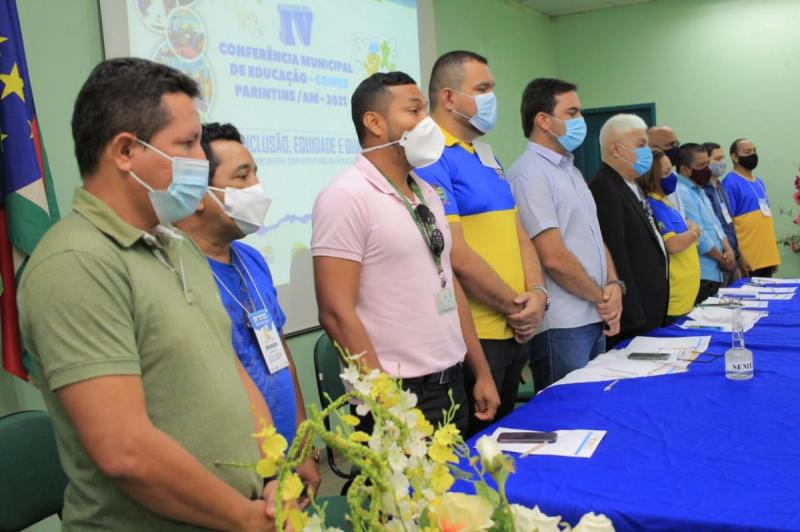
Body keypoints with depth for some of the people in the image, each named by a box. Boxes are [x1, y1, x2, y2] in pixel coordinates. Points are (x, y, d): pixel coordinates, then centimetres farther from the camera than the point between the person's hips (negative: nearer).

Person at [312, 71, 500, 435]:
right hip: (399, 392, -7)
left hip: (452, 383, 7)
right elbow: (337, 313, -17)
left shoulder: (428, 194, 11)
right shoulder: (346, 197, -13)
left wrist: (482, 372, 14)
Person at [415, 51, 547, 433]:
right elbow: (456, 257, -20)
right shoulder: (432, 160, -15)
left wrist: (537, 293, -4)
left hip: (513, 332, 9)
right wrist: (517, 306, -10)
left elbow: (518, 233, 14)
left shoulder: (487, 158, 15)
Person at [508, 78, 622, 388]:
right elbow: (554, 258, -20)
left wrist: (614, 285, 0)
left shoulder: (571, 171, 16)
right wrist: (600, 297, -7)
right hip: (561, 327, -9)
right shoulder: (530, 174, -15)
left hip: (595, 320, 9)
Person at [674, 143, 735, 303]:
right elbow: (698, 236, -19)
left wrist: (728, 250, -1)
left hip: (715, 274, 10)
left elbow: (716, 225, 18)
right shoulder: (682, 194, -17)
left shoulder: (699, 191, 16)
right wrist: (722, 258, -5)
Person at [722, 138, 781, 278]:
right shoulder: (730, 184, -11)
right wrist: (738, 256, -19)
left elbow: (766, 216, 20)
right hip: (747, 259, -8)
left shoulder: (759, 182, 15)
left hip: (767, 256, 8)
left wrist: (773, 254, 17)